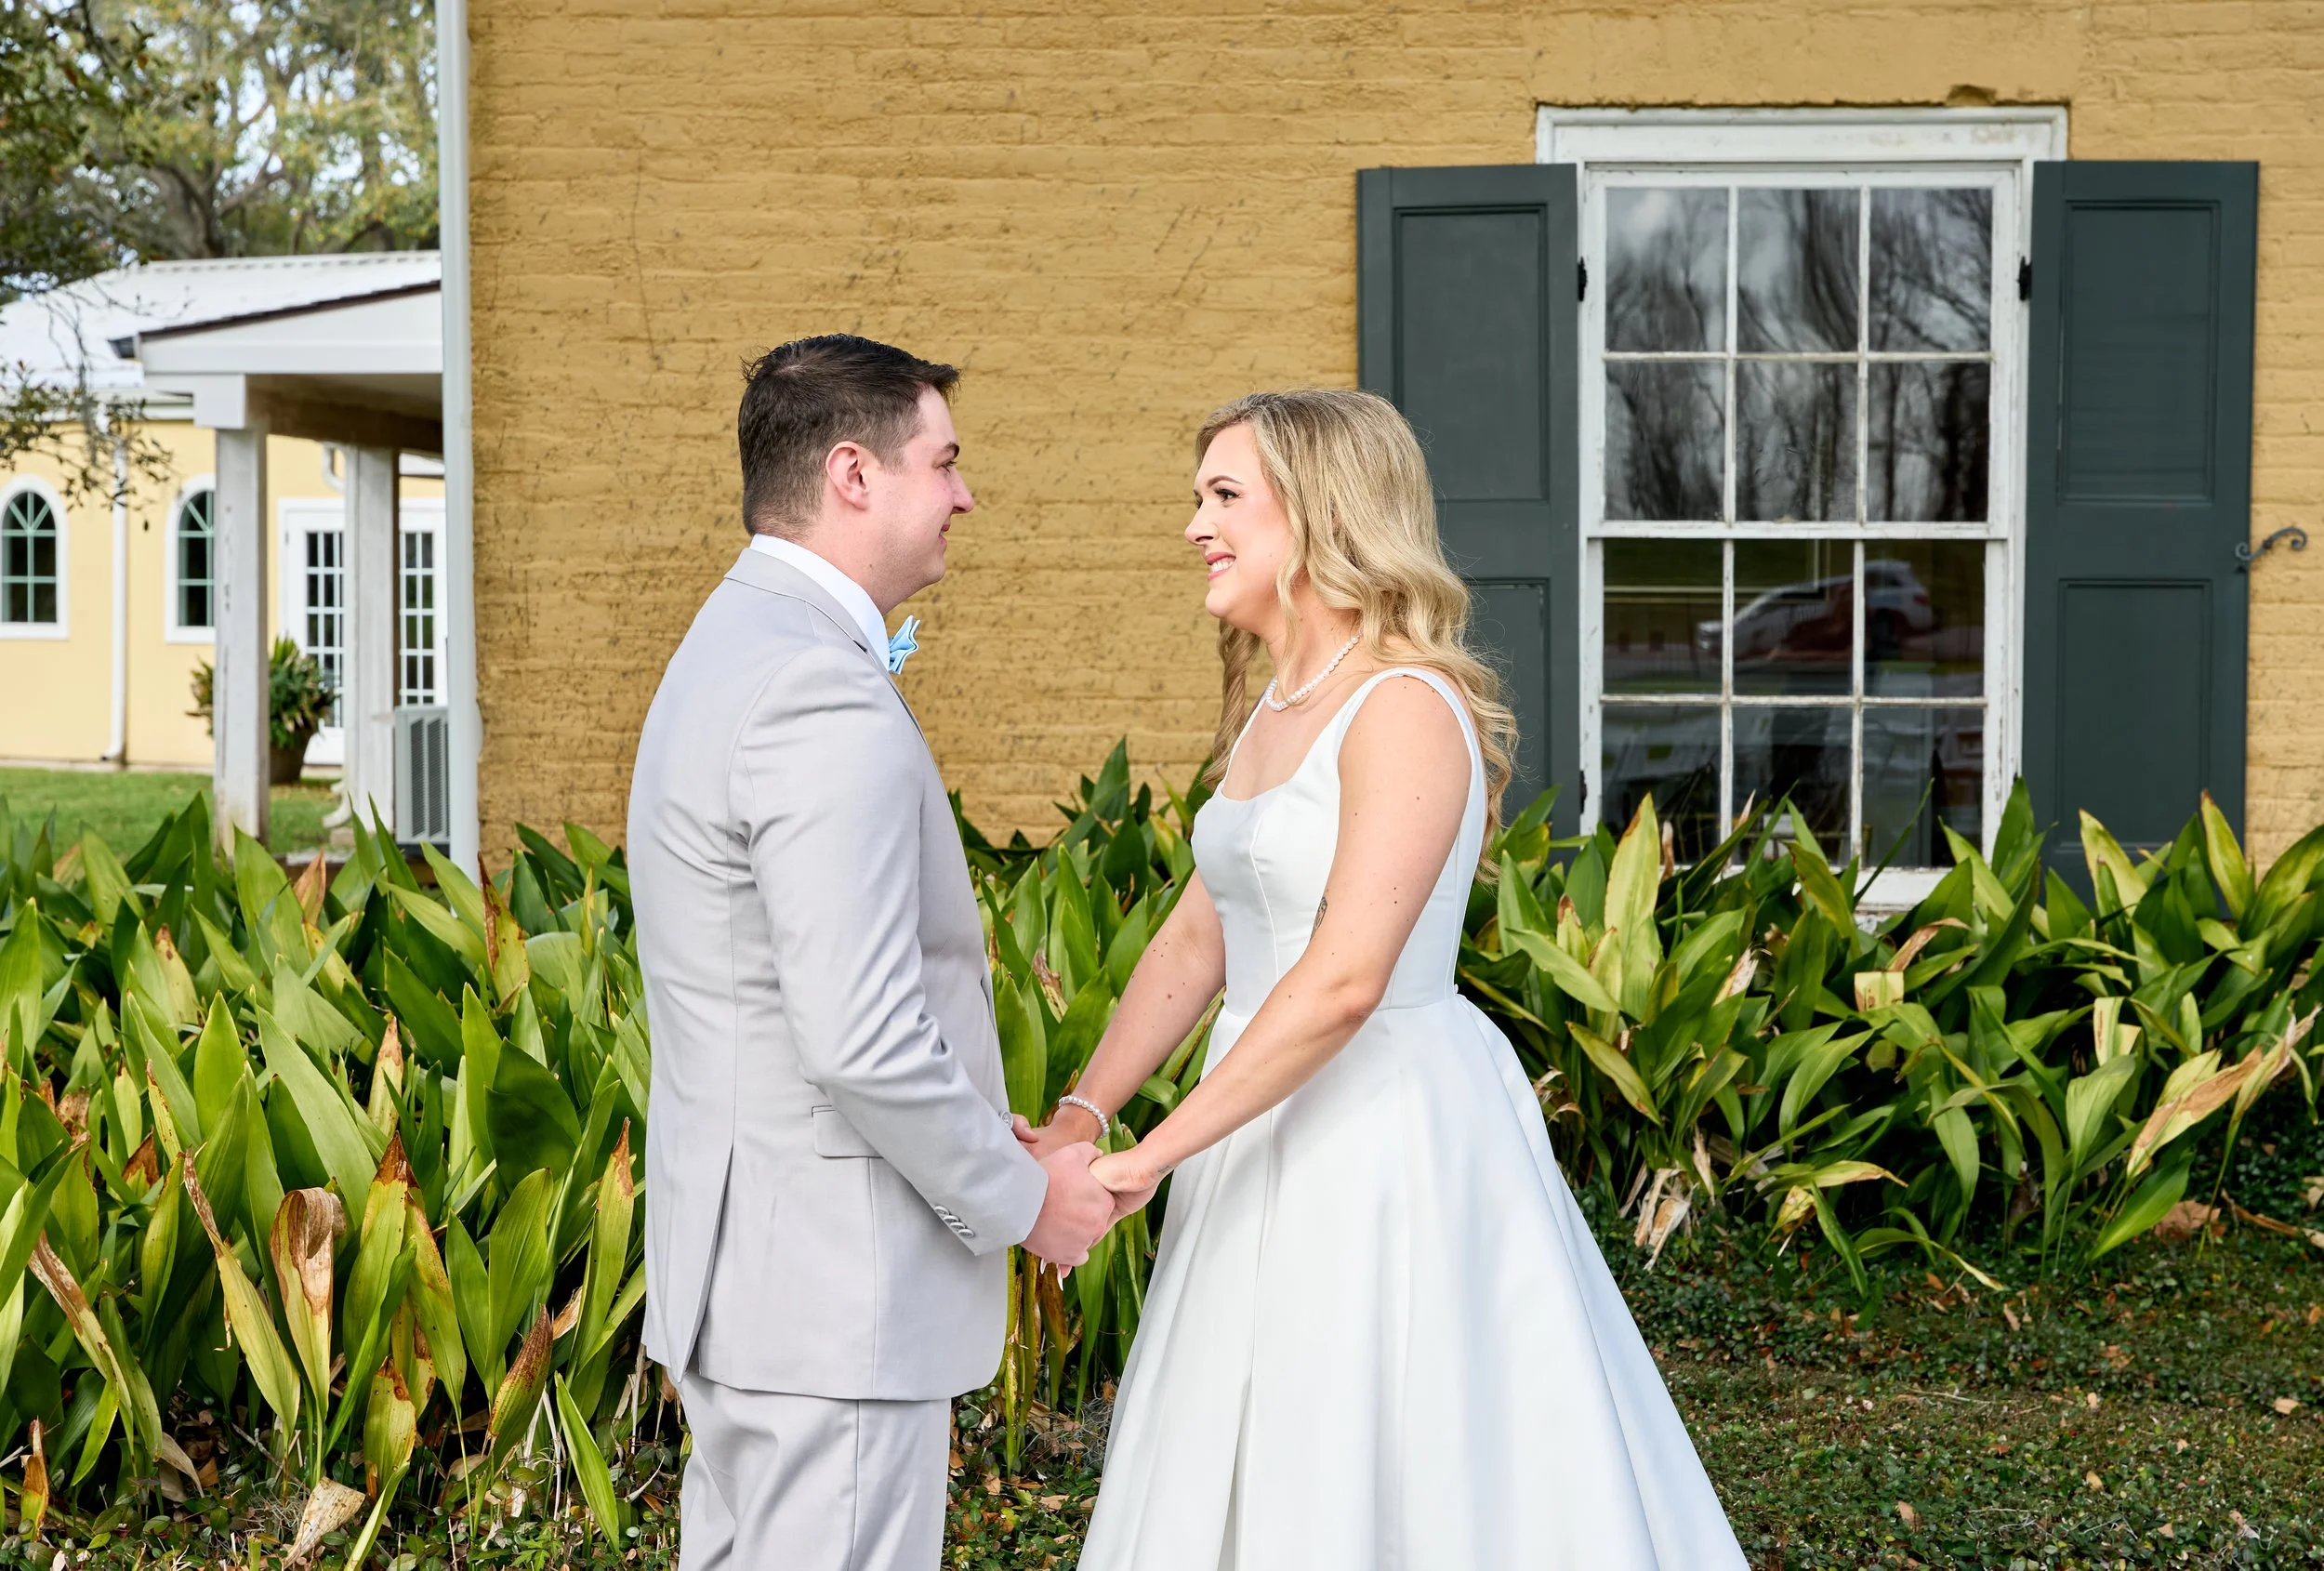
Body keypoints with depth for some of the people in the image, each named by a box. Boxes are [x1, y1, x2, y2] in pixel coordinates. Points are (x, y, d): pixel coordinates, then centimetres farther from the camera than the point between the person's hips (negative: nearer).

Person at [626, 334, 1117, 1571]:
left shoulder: (730, 650, 13)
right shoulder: (826, 696, -21)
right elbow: (865, 1040, -26)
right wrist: (1023, 1200, -11)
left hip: (735, 1259, 11)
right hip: (832, 1282, -11)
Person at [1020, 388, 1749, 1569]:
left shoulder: (1407, 709, -18)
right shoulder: (1274, 707, 11)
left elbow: (1344, 978, -26)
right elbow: (1197, 937, 11)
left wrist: (1149, 1156, -24)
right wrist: (1081, 1115, -2)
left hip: (1390, 1131, -9)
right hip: (1274, 1128, 9)